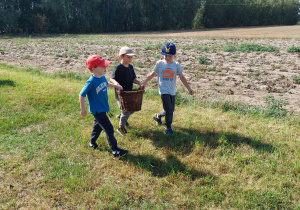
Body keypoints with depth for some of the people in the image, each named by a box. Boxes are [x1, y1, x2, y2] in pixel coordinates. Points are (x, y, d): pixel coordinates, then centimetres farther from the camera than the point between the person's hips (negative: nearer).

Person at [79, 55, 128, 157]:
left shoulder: (102, 77, -2)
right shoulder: (91, 82, -26)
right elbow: (81, 95, -20)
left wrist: (116, 85, 25)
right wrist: (83, 109, -16)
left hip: (103, 108, 9)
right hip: (97, 110, -8)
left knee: (98, 125, 25)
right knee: (109, 129, -6)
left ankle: (92, 142, 47)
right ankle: (115, 150, 3)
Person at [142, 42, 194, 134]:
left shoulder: (176, 65, 1)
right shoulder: (159, 63, -4)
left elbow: (182, 77, 3)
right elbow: (152, 74, 5)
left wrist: (189, 88, -1)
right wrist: (144, 83, -2)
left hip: (172, 91, 4)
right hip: (164, 91, -4)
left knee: (171, 110, 15)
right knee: (169, 111, -9)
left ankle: (157, 116, 42)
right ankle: (168, 128, 14)